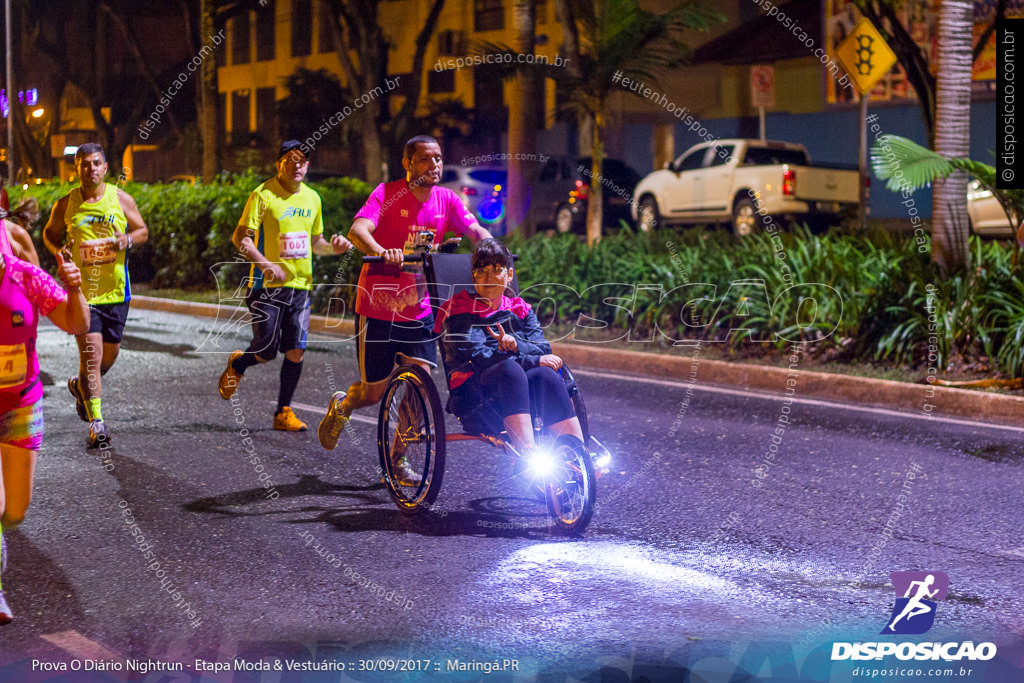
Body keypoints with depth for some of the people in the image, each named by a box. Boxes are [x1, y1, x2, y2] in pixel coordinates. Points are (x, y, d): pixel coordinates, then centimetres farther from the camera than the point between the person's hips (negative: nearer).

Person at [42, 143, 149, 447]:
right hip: (81, 290, -2)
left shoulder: (121, 199, 1)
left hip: (115, 290, 3)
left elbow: (142, 230, 10)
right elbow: (49, 233, 14)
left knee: (111, 351, 14)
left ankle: (81, 386, 45)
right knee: (90, 353, -11)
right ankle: (96, 422, -7)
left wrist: (127, 239, -12)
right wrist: (59, 249, -8)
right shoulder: (66, 204, -1)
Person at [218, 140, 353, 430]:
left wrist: (332, 247, 0)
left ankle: (283, 412, 11)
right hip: (267, 286, -5)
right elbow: (241, 237, -9)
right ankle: (237, 364, 29)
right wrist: (266, 264, -23)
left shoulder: (312, 197, 12)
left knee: (295, 351, 0)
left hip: (300, 285, 5)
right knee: (266, 350, -5)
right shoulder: (263, 194, -7)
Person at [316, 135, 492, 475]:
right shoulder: (388, 193, -15)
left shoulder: (446, 200, -1)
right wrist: (381, 252, -50)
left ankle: (396, 459, 9)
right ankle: (341, 406, 38)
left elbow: (476, 231, -9)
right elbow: (358, 230, -29)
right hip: (377, 306, -4)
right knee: (376, 391, 3)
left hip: (418, 309, 4)